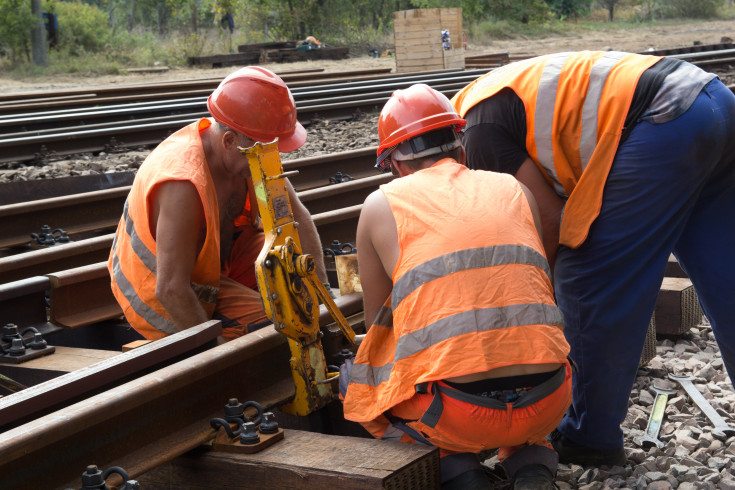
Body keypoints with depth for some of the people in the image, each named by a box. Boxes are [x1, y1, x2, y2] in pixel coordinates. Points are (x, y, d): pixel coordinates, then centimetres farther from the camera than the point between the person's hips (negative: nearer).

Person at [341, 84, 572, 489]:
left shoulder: (380, 205, 9)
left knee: (358, 380, 26)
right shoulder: (515, 190, 17)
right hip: (548, 403, 3)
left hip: (458, 414, -3)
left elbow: (378, 323, 20)